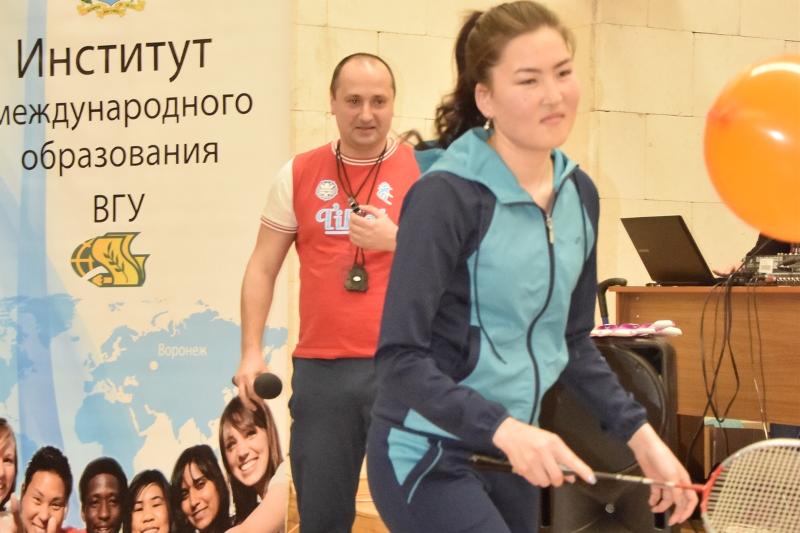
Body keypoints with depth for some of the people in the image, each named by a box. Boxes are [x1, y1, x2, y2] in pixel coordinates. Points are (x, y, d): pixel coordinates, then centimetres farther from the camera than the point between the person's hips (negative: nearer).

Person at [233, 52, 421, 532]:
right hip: (320, 369, 2)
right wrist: (252, 352, 3)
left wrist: (393, 240, -17)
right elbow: (262, 268, 11)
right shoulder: (299, 175, 8)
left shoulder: (423, 171, 2)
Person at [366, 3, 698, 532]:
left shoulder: (580, 194, 4)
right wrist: (503, 429, -32)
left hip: (511, 457, 7)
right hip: (429, 456, -7)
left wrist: (640, 433, 4)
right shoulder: (446, 196, -17)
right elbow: (401, 357, -21)